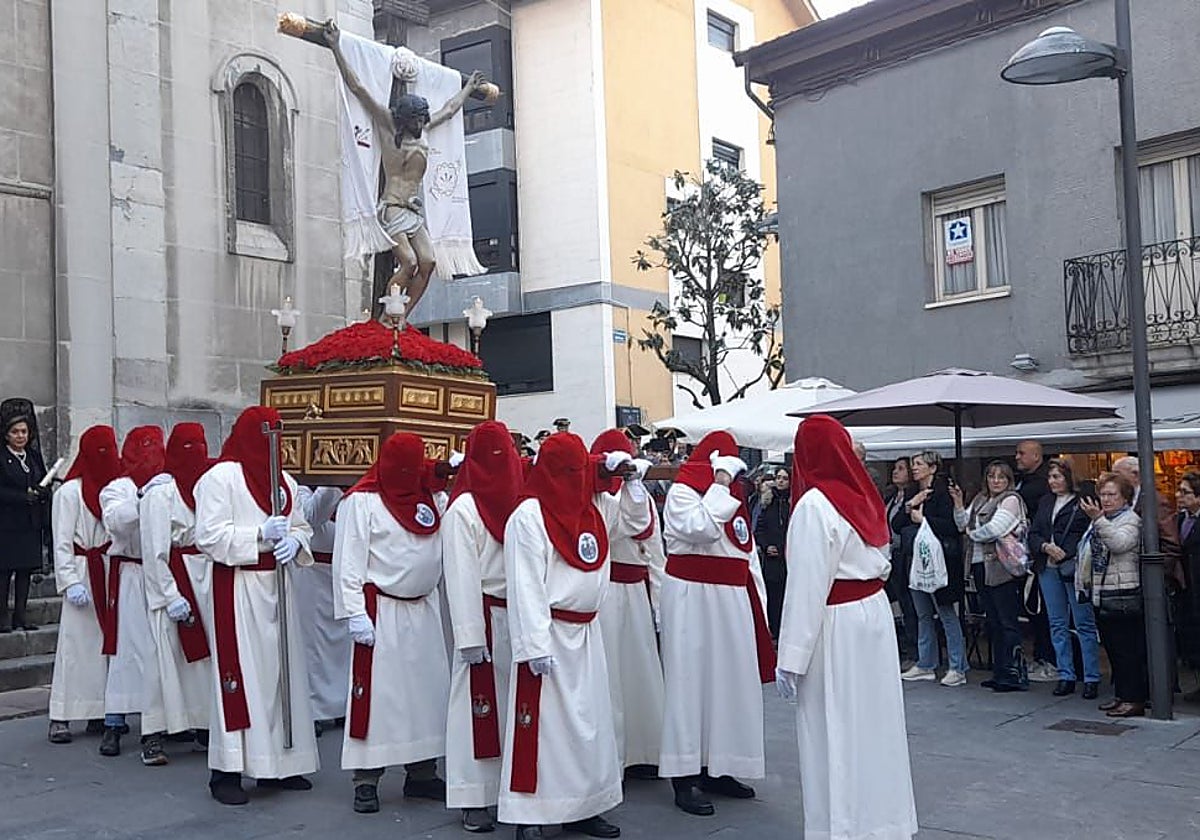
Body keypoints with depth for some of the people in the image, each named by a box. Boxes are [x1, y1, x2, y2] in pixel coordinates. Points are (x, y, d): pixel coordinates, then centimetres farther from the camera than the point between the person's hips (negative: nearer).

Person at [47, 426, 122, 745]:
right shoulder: (70, 492, -5)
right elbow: (62, 542, -8)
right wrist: (71, 583, -15)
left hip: (112, 574, 6)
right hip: (85, 575, -6)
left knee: (109, 640, 6)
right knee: (77, 644, -4)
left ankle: (100, 713, 13)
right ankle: (61, 718, 3)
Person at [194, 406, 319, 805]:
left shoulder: (284, 480, 14)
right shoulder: (220, 477, -7)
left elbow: (301, 526, 17)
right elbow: (209, 535, -13)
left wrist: (293, 542, -5)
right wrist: (260, 535, -19)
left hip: (276, 585, 7)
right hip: (236, 587, -7)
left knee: (282, 670, 10)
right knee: (239, 674, -6)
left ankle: (278, 763, 21)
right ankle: (226, 772, 3)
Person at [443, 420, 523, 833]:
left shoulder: (519, 502, 9)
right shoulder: (463, 509, -8)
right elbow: (461, 577, -11)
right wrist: (470, 637, -15)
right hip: (486, 618, -6)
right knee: (478, 706, 1)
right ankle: (474, 800, 10)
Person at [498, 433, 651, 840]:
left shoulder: (595, 507, 8)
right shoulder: (529, 514, -14)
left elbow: (637, 520, 23)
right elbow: (526, 584, -17)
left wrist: (632, 479, 7)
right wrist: (536, 646, -21)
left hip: (587, 634, 8)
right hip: (549, 635, -8)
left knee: (590, 722, 14)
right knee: (542, 724, -2)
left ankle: (583, 807, 26)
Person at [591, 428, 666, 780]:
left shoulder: (644, 498, 14)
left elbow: (656, 554, 15)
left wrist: (661, 605, 13)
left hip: (637, 595, 6)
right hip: (602, 595, -6)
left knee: (641, 669, 11)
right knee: (606, 674, -1)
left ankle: (641, 752, 23)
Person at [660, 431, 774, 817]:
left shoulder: (732, 498, 20)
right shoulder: (682, 492, -4)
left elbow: (748, 554, 19)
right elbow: (702, 528, -24)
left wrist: (758, 607, 15)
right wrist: (719, 485, -15)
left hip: (731, 599, 8)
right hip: (693, 597, -8)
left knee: (729, 679, 8)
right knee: (692, 680, -5)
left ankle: (715, 767, 18)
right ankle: (685, 778, 1)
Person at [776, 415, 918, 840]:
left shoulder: (814, 504, -16)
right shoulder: (863, 495, 8)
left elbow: (806, 587, -19)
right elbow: (882, 562, 14)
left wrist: (790, 659, -16)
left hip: (836, 625, -8)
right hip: (874, 613, 8)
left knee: (833, 730, 2)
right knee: (871, 721, 15)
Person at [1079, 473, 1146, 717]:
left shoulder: (1131, 519, -6)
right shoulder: (1100, 520, 19)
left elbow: (1119, 543, -26)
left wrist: (1098, 519, -33)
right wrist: (1087, 580, 19)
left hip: (1124, 595, -8)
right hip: (1101, 594, 8)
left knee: (1128, 650, -6)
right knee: (1112, 649, 12)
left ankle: (1134, 699, -2)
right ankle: (1122, 695, 20)